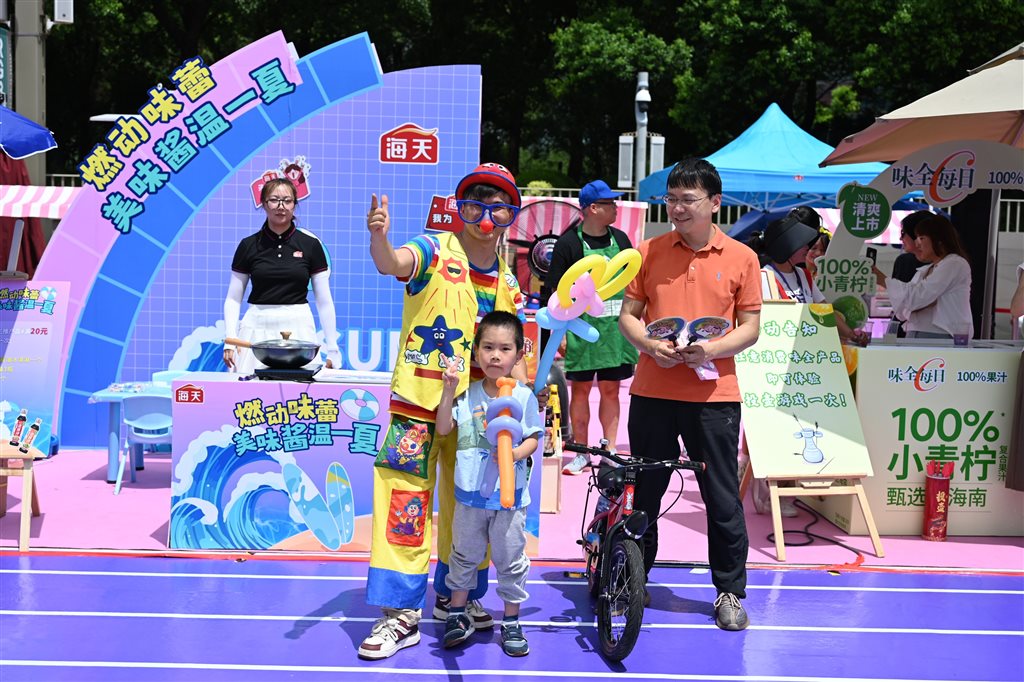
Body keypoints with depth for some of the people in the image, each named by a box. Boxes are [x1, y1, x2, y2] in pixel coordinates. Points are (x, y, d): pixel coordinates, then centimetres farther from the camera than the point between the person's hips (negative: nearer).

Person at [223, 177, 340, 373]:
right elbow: (233, 299, 8)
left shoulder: (310, 245, 2)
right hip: (258, 328, 1)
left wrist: (332, 349, 2)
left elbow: (324, 301, 5)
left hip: (298, 328, 0)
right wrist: (230, 339, -5)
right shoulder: (249, 246, 4)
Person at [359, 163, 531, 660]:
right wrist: (378, 237, -49)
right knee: (405, 501, -7)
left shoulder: (508, 284, 10)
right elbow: (392, 264, -28)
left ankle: (456, 595, 33)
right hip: (419, 401, -5)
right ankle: (402, 612, 2)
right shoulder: (435, 252, -5)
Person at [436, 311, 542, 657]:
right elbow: (443, 429, -4)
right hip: (470, 492, 2)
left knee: (510, 559, 8)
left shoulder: (524, 397, -5)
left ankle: (511, 622, 23)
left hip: (509, 494, -2)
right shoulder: (468, 395, 1)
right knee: (464, 555, 15)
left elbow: (533, 438, -1)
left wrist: (516, 453, -21)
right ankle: (457, 615, 30)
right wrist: (448, 389, -13)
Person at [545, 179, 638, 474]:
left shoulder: (620, 239, 9)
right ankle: (582, 453, 12)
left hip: (615, 328, 3)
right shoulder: (569, 243, -5)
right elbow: (557, 292, -4)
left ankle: (610, 451, 14)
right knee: (580, 389, 4)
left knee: (610, 389, 7)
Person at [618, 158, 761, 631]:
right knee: (644, 491, 11)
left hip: (713, 395, -1)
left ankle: (730, 591, 20)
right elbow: (628, 315, 8)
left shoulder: (741, 258, 1)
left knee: (722, 498, 5)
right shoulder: (648, 252, 5)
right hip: (652, 391, 2)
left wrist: (712, 348, -16)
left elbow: (750, 327, 2)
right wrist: (649, 344, -12)